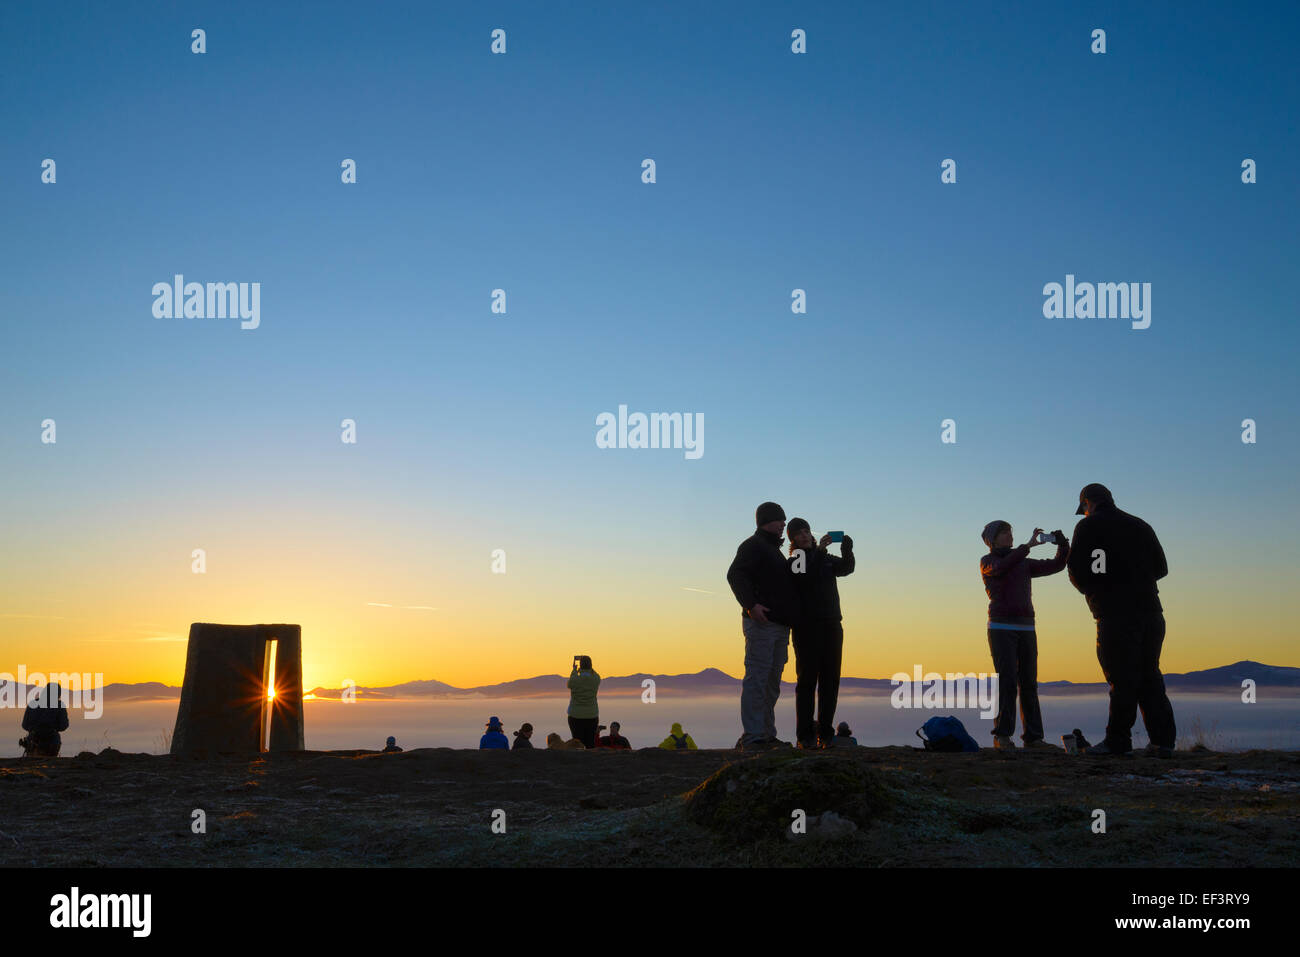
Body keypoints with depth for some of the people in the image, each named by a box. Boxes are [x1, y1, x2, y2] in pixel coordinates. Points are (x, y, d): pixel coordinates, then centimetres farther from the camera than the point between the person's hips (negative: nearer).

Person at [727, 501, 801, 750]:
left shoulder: (774, 549, 25)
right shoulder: (753, 546, -4)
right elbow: (735, 575, -18)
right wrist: (751, 605, -27)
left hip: (780, 625, 10)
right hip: (761, 622, -10)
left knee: (772, 682, 11)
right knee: (757, 679, -11)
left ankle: (767, 735, 15)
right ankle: (752, 737, -12)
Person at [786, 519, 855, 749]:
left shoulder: (827, 559, 19)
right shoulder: (792, 563, 6)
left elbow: (846, 568, -1)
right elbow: (803, 578, -16)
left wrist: (847, 551, -20)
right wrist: (818, 551, -22)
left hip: (832, 626, 5)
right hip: (806, 628, -4)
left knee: (830, 680, 1)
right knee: (807, 680, -9)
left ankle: (825, 734, 5)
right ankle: (805, 736, -8)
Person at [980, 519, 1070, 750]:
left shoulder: (1024, 564, 20)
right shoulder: (986, 562, 2)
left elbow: (1056, 565, 12)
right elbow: (1003, 567, -22)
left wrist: (1063, 544, -6)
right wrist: (1029, 545, -24)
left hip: (1026, 628, 6)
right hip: (1001, 628, -6)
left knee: (1028, 683, 2)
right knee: (1008, 681, -15)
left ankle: (1032, 737, 4)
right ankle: (1002, 736, -12)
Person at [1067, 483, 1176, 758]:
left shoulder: (1088, 526, 0)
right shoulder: (1140, 526, 17)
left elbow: (1078, 572, -6)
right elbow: (1161, 568, 19)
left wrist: (1087, 587, 15)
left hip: (1116, 613, -6)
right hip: (1150, 610, 6)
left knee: (1122, 678, -4)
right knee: (1149, 676, 11)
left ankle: (1117, 740, -2)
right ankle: (1162, 740, 8)